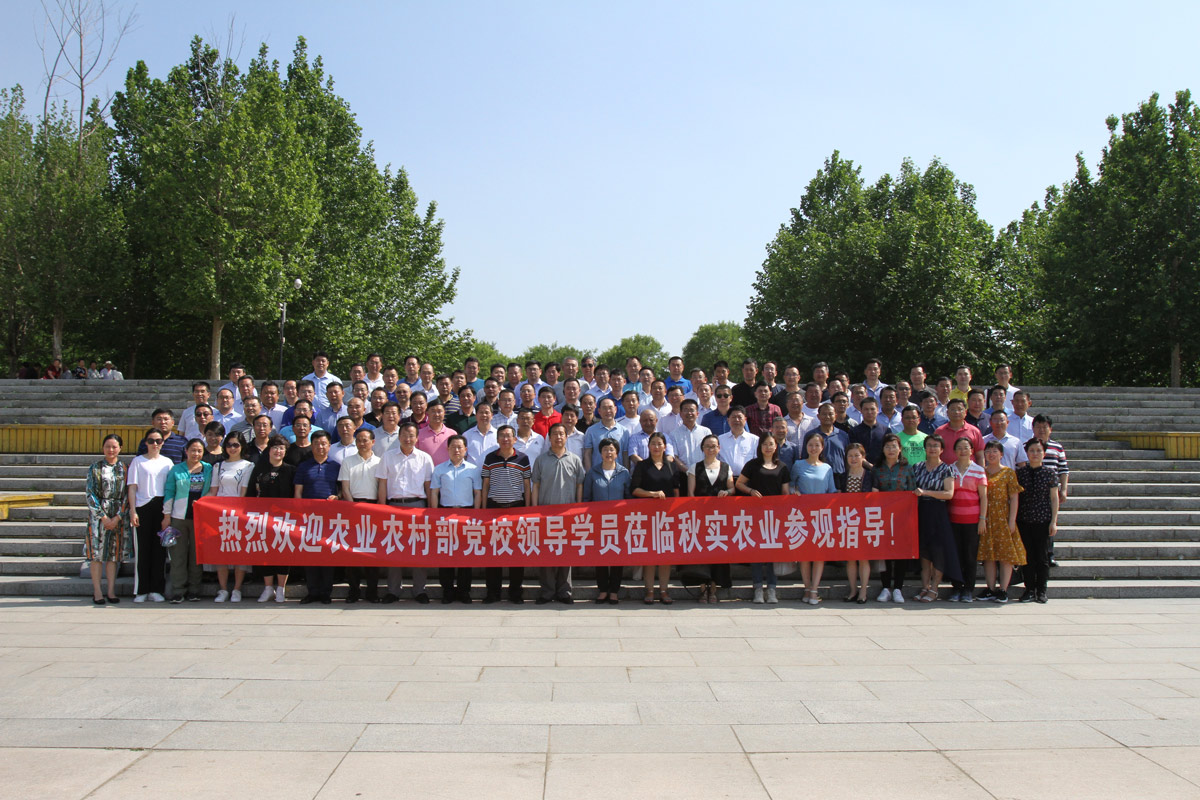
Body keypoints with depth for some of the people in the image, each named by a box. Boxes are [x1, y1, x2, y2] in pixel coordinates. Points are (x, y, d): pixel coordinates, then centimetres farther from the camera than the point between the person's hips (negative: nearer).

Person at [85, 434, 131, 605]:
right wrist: (103, 517, -9)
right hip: (98, 514, -1)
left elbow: (127, 495, 3)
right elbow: (90, 494, -2)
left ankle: (112, 591, 11)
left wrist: (117, 517, -7)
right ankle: (97, 592, 4)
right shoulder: (95, 468, 3)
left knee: (114, 553, 5)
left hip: (119, 516, 1)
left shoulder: (125, 468, 6)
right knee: (97, 553, -2)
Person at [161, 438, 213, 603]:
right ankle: (177, 592, 4)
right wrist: (166, 515, 0)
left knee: (197, 555, 5)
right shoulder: (176, 470, 6)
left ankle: (193, 590, 13)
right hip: (179, 517, -1)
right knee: (178, 554, -1)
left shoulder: (209, 469, 9)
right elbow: (169, 493, 5)